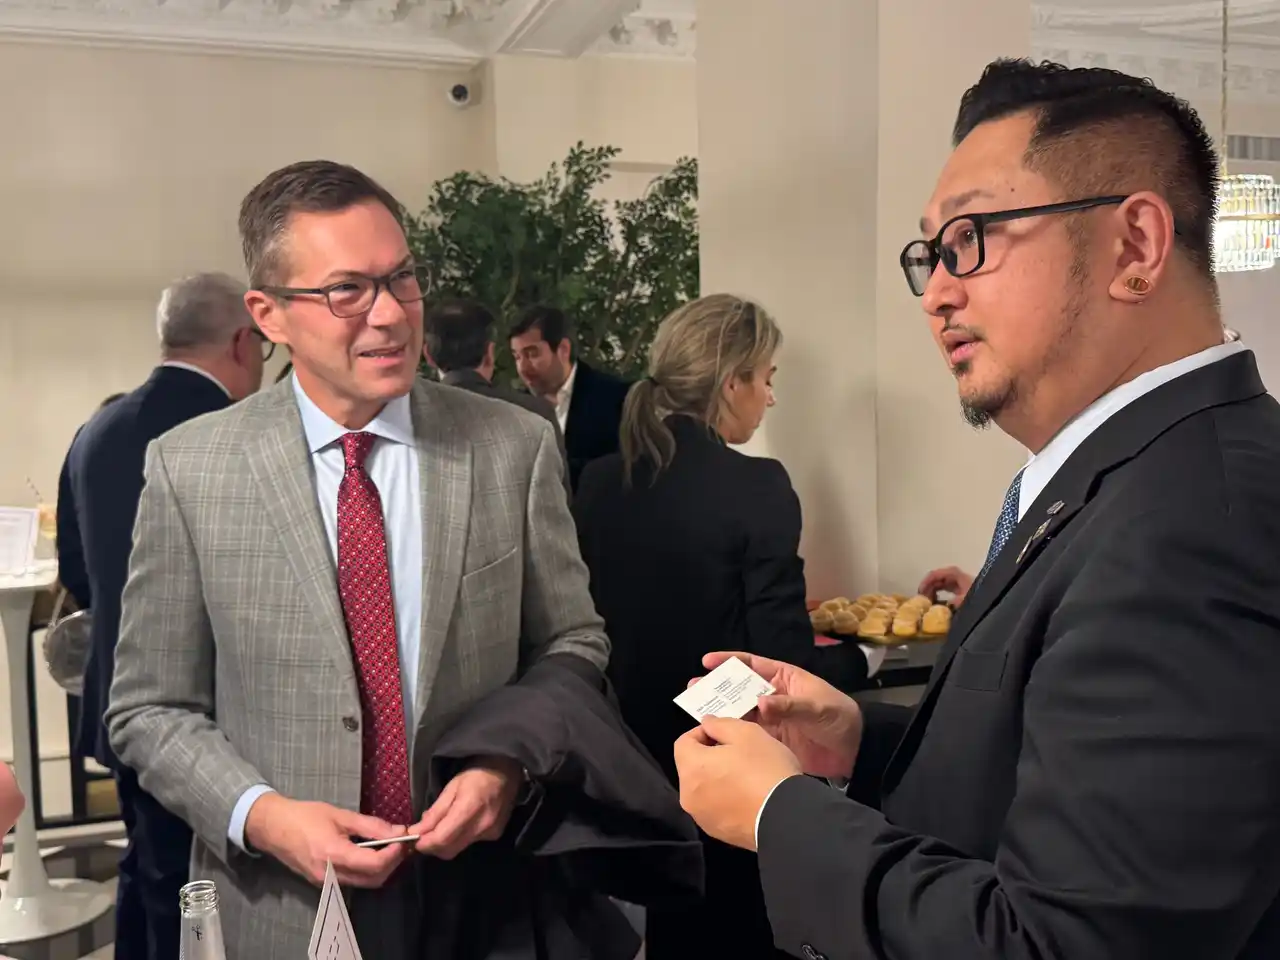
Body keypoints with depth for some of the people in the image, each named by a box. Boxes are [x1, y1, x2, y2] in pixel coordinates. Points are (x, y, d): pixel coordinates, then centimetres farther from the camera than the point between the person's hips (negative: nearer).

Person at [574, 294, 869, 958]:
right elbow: (786, 665, -18)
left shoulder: (598, 482, -2)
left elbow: (596, 621, 8)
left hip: (634, 762, 5)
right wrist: (862, 657, 0)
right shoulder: (756, 487, -18)